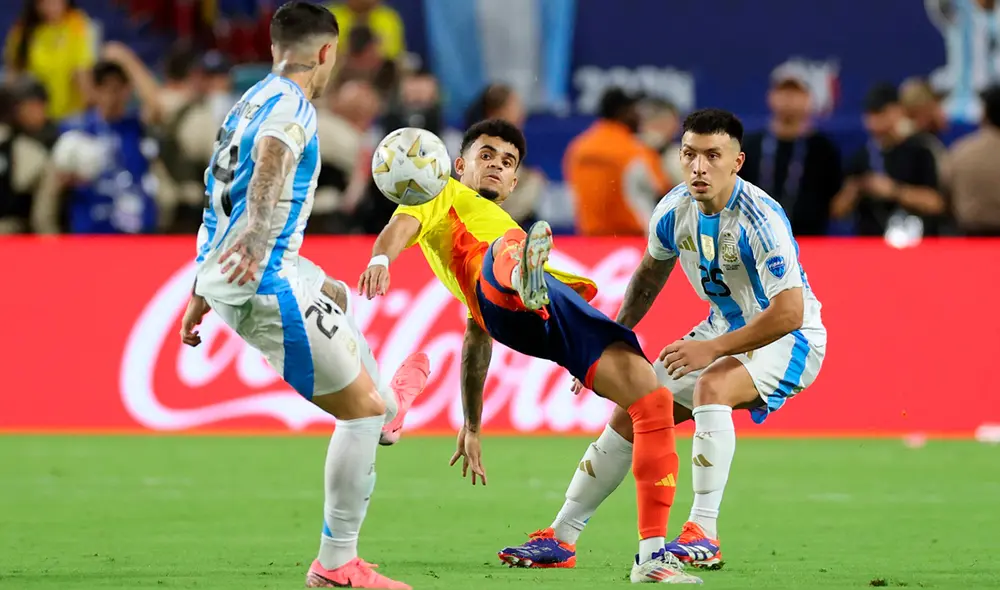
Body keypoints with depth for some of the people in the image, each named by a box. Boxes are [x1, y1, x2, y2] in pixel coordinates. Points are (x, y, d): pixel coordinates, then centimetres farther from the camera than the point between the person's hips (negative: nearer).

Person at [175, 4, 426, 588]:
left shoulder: (249, 102, 18)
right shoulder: (292, 106, -11)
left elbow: (217, 203, 25)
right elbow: (271, 160, -34)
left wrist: (203, 289, 31)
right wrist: (257, 243, -46)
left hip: (225, 280, 10)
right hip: (268, 285, -10)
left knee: (336, 294, 39)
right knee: (361, 412, -4)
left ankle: (386, 407, 62)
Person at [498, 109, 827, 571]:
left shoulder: (759, 220, -29)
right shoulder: (674, 209, -8)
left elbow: (790, 312, -32)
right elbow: (650, 273, 14)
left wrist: (711, 349, -31)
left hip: (788, 340, -8)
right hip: (725, 330, 8)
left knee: (711, 385, -36)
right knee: (632, 414, 4)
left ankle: (703, 537, -33)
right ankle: (560, 539, 15)